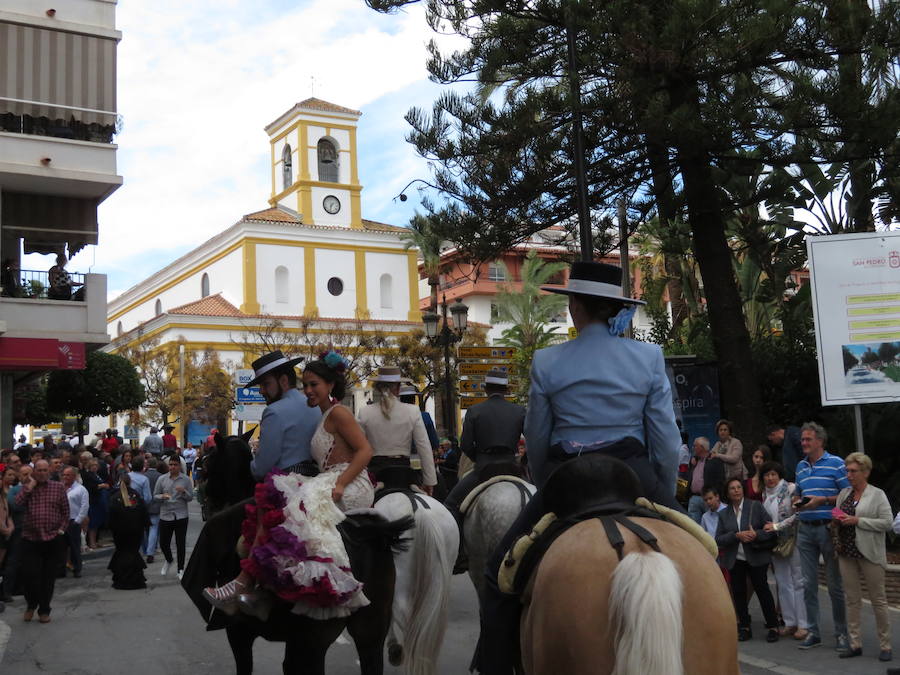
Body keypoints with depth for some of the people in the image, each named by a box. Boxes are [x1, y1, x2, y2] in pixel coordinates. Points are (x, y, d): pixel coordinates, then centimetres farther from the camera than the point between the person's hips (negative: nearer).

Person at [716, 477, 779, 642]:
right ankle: (744, 627, 13)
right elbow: (718, 539, 0)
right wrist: (737, 535, -15)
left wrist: (756, 534, -20)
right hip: (734, 559, 3)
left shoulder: (755, 506, 3)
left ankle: (773, 627, 3)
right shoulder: (724, 514, 8)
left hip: (756, 556, -2)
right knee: (738, 592, 3)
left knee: (762, 588, -7)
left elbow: (770, 528, -1)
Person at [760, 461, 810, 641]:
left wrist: (777, 526, -12)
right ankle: (790, 622, 16)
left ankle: (803, 625, -3)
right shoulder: (765, 495, 13)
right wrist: (765, 529, 10)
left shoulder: (791, 489, -7)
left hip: (793, 540, -7)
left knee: (798, 582, -6)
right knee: (783, 584, 9)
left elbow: (798, 515, -14)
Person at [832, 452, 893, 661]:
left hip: (869, 553, -5)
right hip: (847, 553, 5)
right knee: (852, 599, 8)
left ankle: (885, 646, 9)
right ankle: (855, 644, 14)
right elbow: (837, 516, 22)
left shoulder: (877, 494, -4)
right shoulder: (844, 493, 12)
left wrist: (857, 521, -16)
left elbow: (887, 523, -12)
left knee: (878, 599, 1)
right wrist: (837, 519, -1)